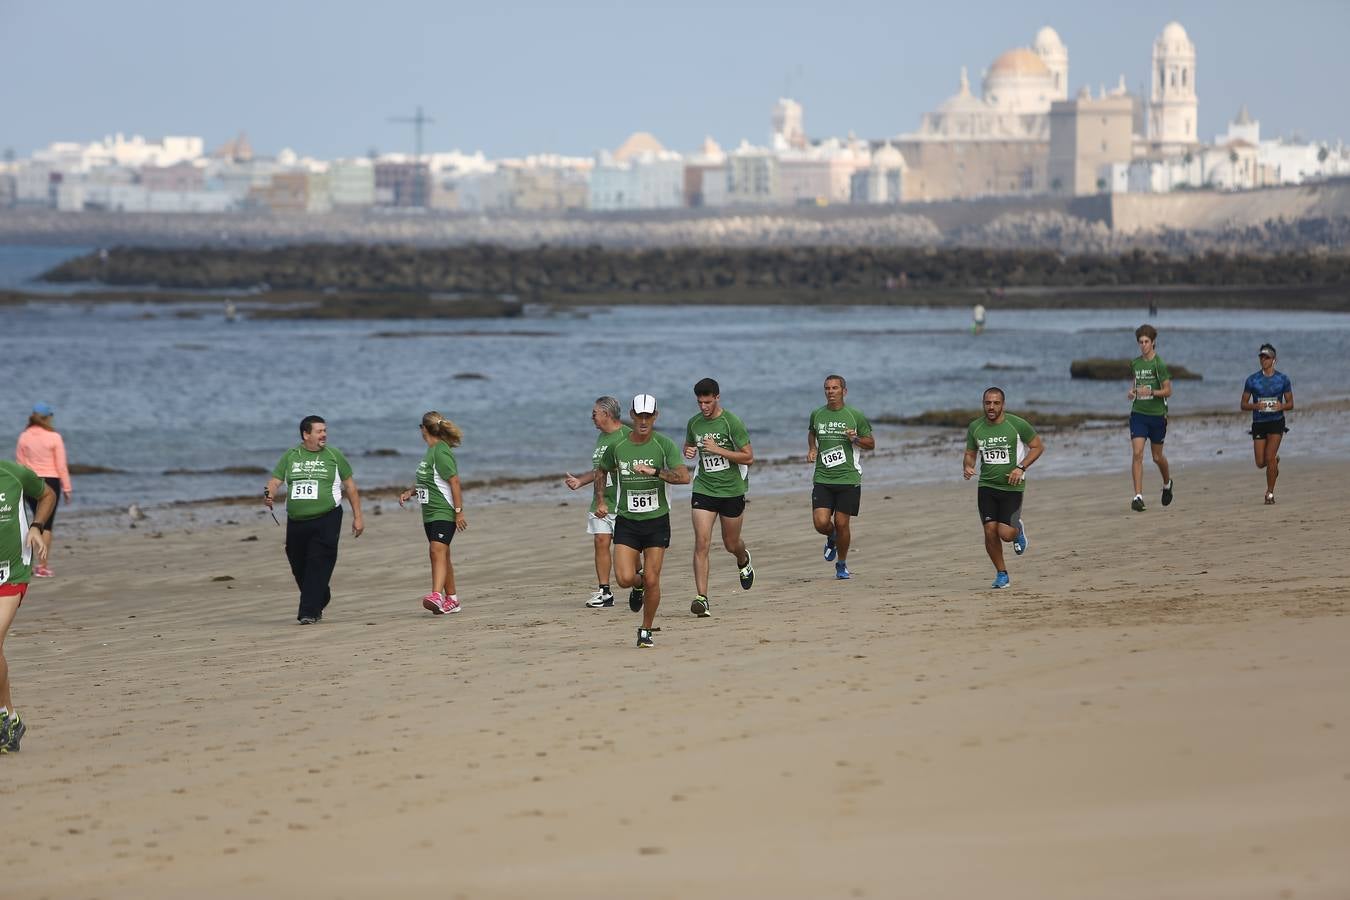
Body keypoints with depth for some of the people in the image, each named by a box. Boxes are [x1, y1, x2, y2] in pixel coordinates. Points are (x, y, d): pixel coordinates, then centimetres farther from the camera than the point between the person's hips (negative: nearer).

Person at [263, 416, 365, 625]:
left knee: (318, 566, -14)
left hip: (326, 520, -3)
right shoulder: (290, 456, 9)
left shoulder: (334, 456, 4)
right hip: (296, 521, 3)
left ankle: (309, 612, -14)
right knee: (299, 568, 10)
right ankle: (320, 600, 35)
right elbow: (275, 481, 5)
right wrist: (268, 495, -19)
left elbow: (350, 486, 8)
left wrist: (357, 517, 5)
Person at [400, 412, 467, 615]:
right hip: (430, 513, 10)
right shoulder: (431, 451, 15)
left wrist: (459, 511, -19)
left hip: (444, 512, -10)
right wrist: (410, 492, 11)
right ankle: (451, 600, 20)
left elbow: (454, 482, -17)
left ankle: (437, 595, -35)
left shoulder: (441, 452, -14)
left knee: (438, 551, -22)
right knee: (442, 555, 13)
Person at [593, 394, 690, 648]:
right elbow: (601, 471, 17)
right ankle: (638, 585, 26)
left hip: (657, 521, -1)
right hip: (626, 522, 1)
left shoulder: (664, 445, -7)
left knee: (652, 579, -4)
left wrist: (654, 471, -29)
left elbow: (684, 476, -18)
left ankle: (646, 630, 16)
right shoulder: (616, 447, -2)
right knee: (624, 578, -12)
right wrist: (600, 501, 4)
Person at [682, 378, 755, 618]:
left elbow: (749, 457, -11)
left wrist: (718, 450, -20)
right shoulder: (694, 423, 3)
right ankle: (701, 597, -16)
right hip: (703, 489, 2)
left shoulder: (732, 422, -11)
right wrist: (688, 452, -2)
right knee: (701, 542, -13)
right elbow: (688, 446, 23)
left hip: (732, 490, -2)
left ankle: (744, 561, 50)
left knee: (731, 544, 12)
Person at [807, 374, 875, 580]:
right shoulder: (817, 415, 7)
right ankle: (832, 539, 26)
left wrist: (855, 439, -12)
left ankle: (841, 565, 21)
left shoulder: (855, 416, 0)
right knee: (821, 523, -11)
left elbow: (871, 443, 8)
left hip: (848, 478, -2)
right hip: (822, 478, 2)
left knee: (841, 524, -1)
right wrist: (812, 449, 10)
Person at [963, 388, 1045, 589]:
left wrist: (1020, 468, -13)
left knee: (1005, 533, -14)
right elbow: (970, 453, 15)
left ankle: (1018, 530, 25)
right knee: (990, 530, -8)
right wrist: (967, 467, -9)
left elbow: (1038, 446, 0)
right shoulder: (975, 428, 2)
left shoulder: (1017, 424, -9)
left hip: (1012, 486, -3)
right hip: (986, 486, 3)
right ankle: (1001, 574, 11)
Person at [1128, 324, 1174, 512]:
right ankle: (1138, 496, -15)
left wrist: (1150, 392, -24)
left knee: (1157, 457, 11)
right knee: (1137, 453, -12)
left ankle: (1167, 483, 42)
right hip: (1138, 413, 3)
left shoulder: (1159, 364, -9)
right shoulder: (1135, 363, 7)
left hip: (1157, 414, -3)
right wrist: (1133, 391, 3)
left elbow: (1168, 390, -9)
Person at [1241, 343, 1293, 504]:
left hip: (1276, 422, -2)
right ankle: (1275, 460, 39)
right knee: (1260, 463, 2)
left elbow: (1290, 404, 7)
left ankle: (1270, 493, -3)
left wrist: (1281, 406, -16)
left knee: (1269, 458, -15)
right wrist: (1255, 406, -16)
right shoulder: (1252, 380, 2)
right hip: (1258, 423, 2)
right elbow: (1244, 404, 4)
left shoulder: (1283, 379, 2)